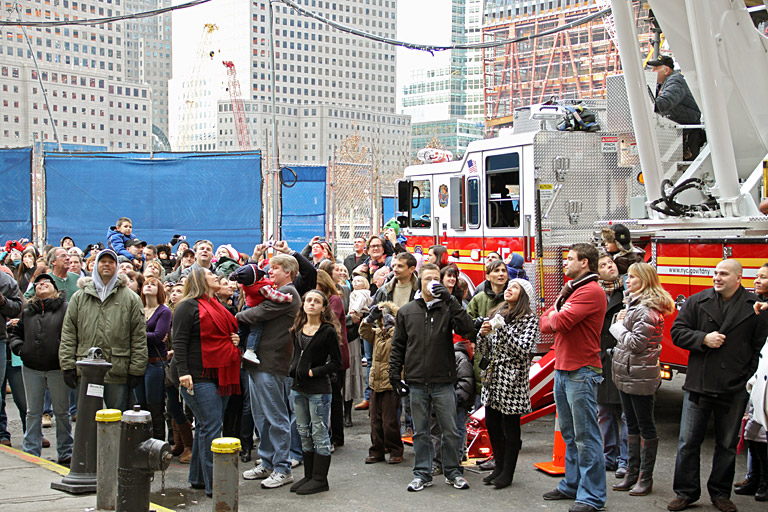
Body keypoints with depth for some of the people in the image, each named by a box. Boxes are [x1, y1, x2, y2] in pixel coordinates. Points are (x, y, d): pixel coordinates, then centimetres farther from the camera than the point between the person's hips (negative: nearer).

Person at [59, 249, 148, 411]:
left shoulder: (130, 298, 6)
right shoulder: (80, 296, 11)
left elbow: (139, 336, 3)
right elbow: (68, 333, 9)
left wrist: (136, 370, -3)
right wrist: (68, 366, 1)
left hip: (117, 373, -1)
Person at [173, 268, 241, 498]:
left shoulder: (219, 307, 20)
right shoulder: (188, 306, -5)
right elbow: (179, 341, -12)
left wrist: (236, 340, 11)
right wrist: (183, 372, -21)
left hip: (221, 375, 8)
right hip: (200, 377, -8)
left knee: (206, 427, 13)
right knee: (210, 427, -11)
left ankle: (198, 478, 21)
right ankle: (213, 485, -8)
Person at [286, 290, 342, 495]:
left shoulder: (328, 331, -9)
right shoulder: (298, 330, 10)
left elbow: (336, 363, -8)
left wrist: (314, 372, -14)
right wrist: (293, 370, 4)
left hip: (319, 388, -7)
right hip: (298, 388, 7)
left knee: (319, 433, -1)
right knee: (304, 433, 12)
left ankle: (320, 478, 6)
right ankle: (309, 475, 22)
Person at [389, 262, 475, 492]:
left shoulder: (448, 307, 2)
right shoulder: (406, 311, 7)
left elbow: (466, 328, -16)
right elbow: (398, 346, 10)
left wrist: (450, 300, -20)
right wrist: (394, 374, 3)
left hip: (443, 382, -1)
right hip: (417, 383, 1)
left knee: (450, 430, 4)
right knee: (420, 432, 8)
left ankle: (453, 471, 18)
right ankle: (422, 473, 18)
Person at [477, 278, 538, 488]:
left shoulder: (529, 320, -4)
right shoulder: (496, 315, 14)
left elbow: (523, 349, -17)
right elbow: (484, 351, 13)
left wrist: (502, 328, -19)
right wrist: (483, 333, -7)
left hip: (513, 380, -6)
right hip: (493, 377, 6)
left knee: (510, 426, 0)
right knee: (491, 424, 8)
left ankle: (507, 473, 8)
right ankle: (499, 466, 23)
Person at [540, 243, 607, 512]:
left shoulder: (591, 291, -13)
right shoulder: (569, 290, 18)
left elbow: (561, 322, -21)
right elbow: (545, 322, 14)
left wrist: (554, 318, 0)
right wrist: (555, 319, -6)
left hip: (581, 372, -9)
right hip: (562, 369, 10)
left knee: (586, 436, -5)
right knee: (570, 435, 16)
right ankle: (572, 485, 26)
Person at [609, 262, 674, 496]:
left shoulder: (647, 310, -18)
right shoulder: (634, 304, 13)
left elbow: (637, 343, -22)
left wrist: (618, 327, -10)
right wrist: (621, 321, 5)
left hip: (641, 377, -10)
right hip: (626, 374, 10)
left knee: (645, 426, 0)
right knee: (632, 425, 14)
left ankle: (645, 478, 7)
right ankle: (632, 473, 22)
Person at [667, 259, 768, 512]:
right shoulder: (697, 302, 3)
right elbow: (677, 332, 3)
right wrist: (703, 339, -13)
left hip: (734, 389, -1)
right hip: (698, 385, 1)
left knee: (727, 446, 11)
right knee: (688, 443, 4)